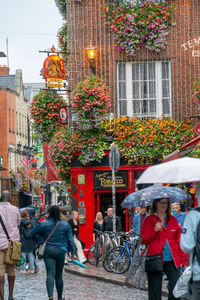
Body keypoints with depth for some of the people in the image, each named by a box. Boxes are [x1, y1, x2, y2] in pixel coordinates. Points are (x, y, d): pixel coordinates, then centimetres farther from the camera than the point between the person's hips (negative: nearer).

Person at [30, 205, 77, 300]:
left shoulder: (43, 224, -1)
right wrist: (73, 252, 6)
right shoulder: (66, 225, 4)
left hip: (48, 251, -2)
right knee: (59, 275, 13)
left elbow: (31, 234, 7)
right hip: (61, 251, 2)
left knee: (50, 274, -9)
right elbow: (70, 240, 3)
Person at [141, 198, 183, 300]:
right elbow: (143, 240, -2)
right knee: (155, 291, 1)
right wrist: (154, 230, -16)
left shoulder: (173, 219, 15)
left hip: (172, 260, 3)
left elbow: (178, 240, 18)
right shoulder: (149, 220, 4)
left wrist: (181, 255, 9)